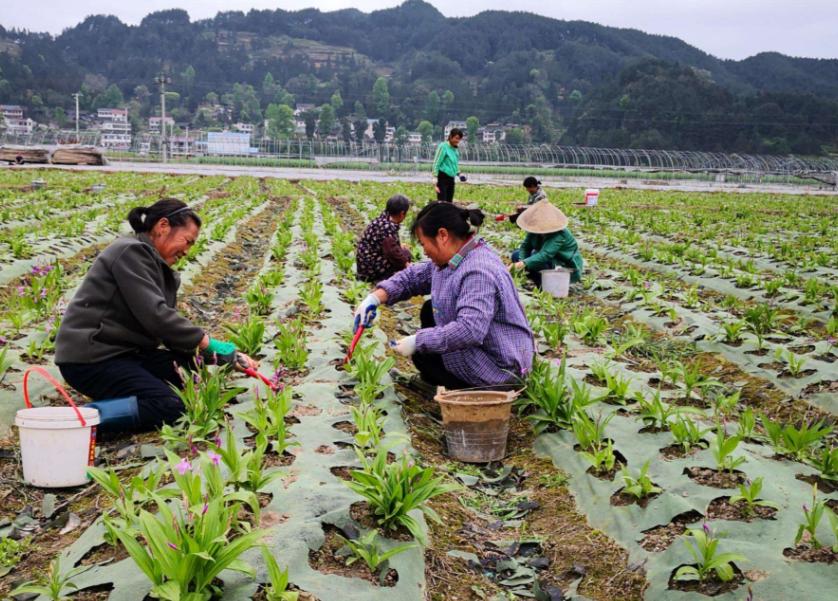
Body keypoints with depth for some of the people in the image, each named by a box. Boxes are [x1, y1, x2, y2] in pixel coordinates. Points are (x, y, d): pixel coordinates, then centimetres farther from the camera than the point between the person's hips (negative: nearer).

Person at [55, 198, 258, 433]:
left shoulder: (160, 269, 15)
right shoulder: (131, 252, -13)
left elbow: (172, 331, 10)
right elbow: (153, 316, -23)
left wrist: (227, 356, -1)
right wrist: (205, 342, -16)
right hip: (89, 358, -10)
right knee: (169, 407, -21)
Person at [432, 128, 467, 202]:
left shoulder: (455, 149, 13)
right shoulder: (443, 146, -9)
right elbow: (436, 164, -11)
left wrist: (459, 174, 6)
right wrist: (435, 181, -16)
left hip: (451, 179, 8)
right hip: (442, 178, -8)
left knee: (449, 203, 8)